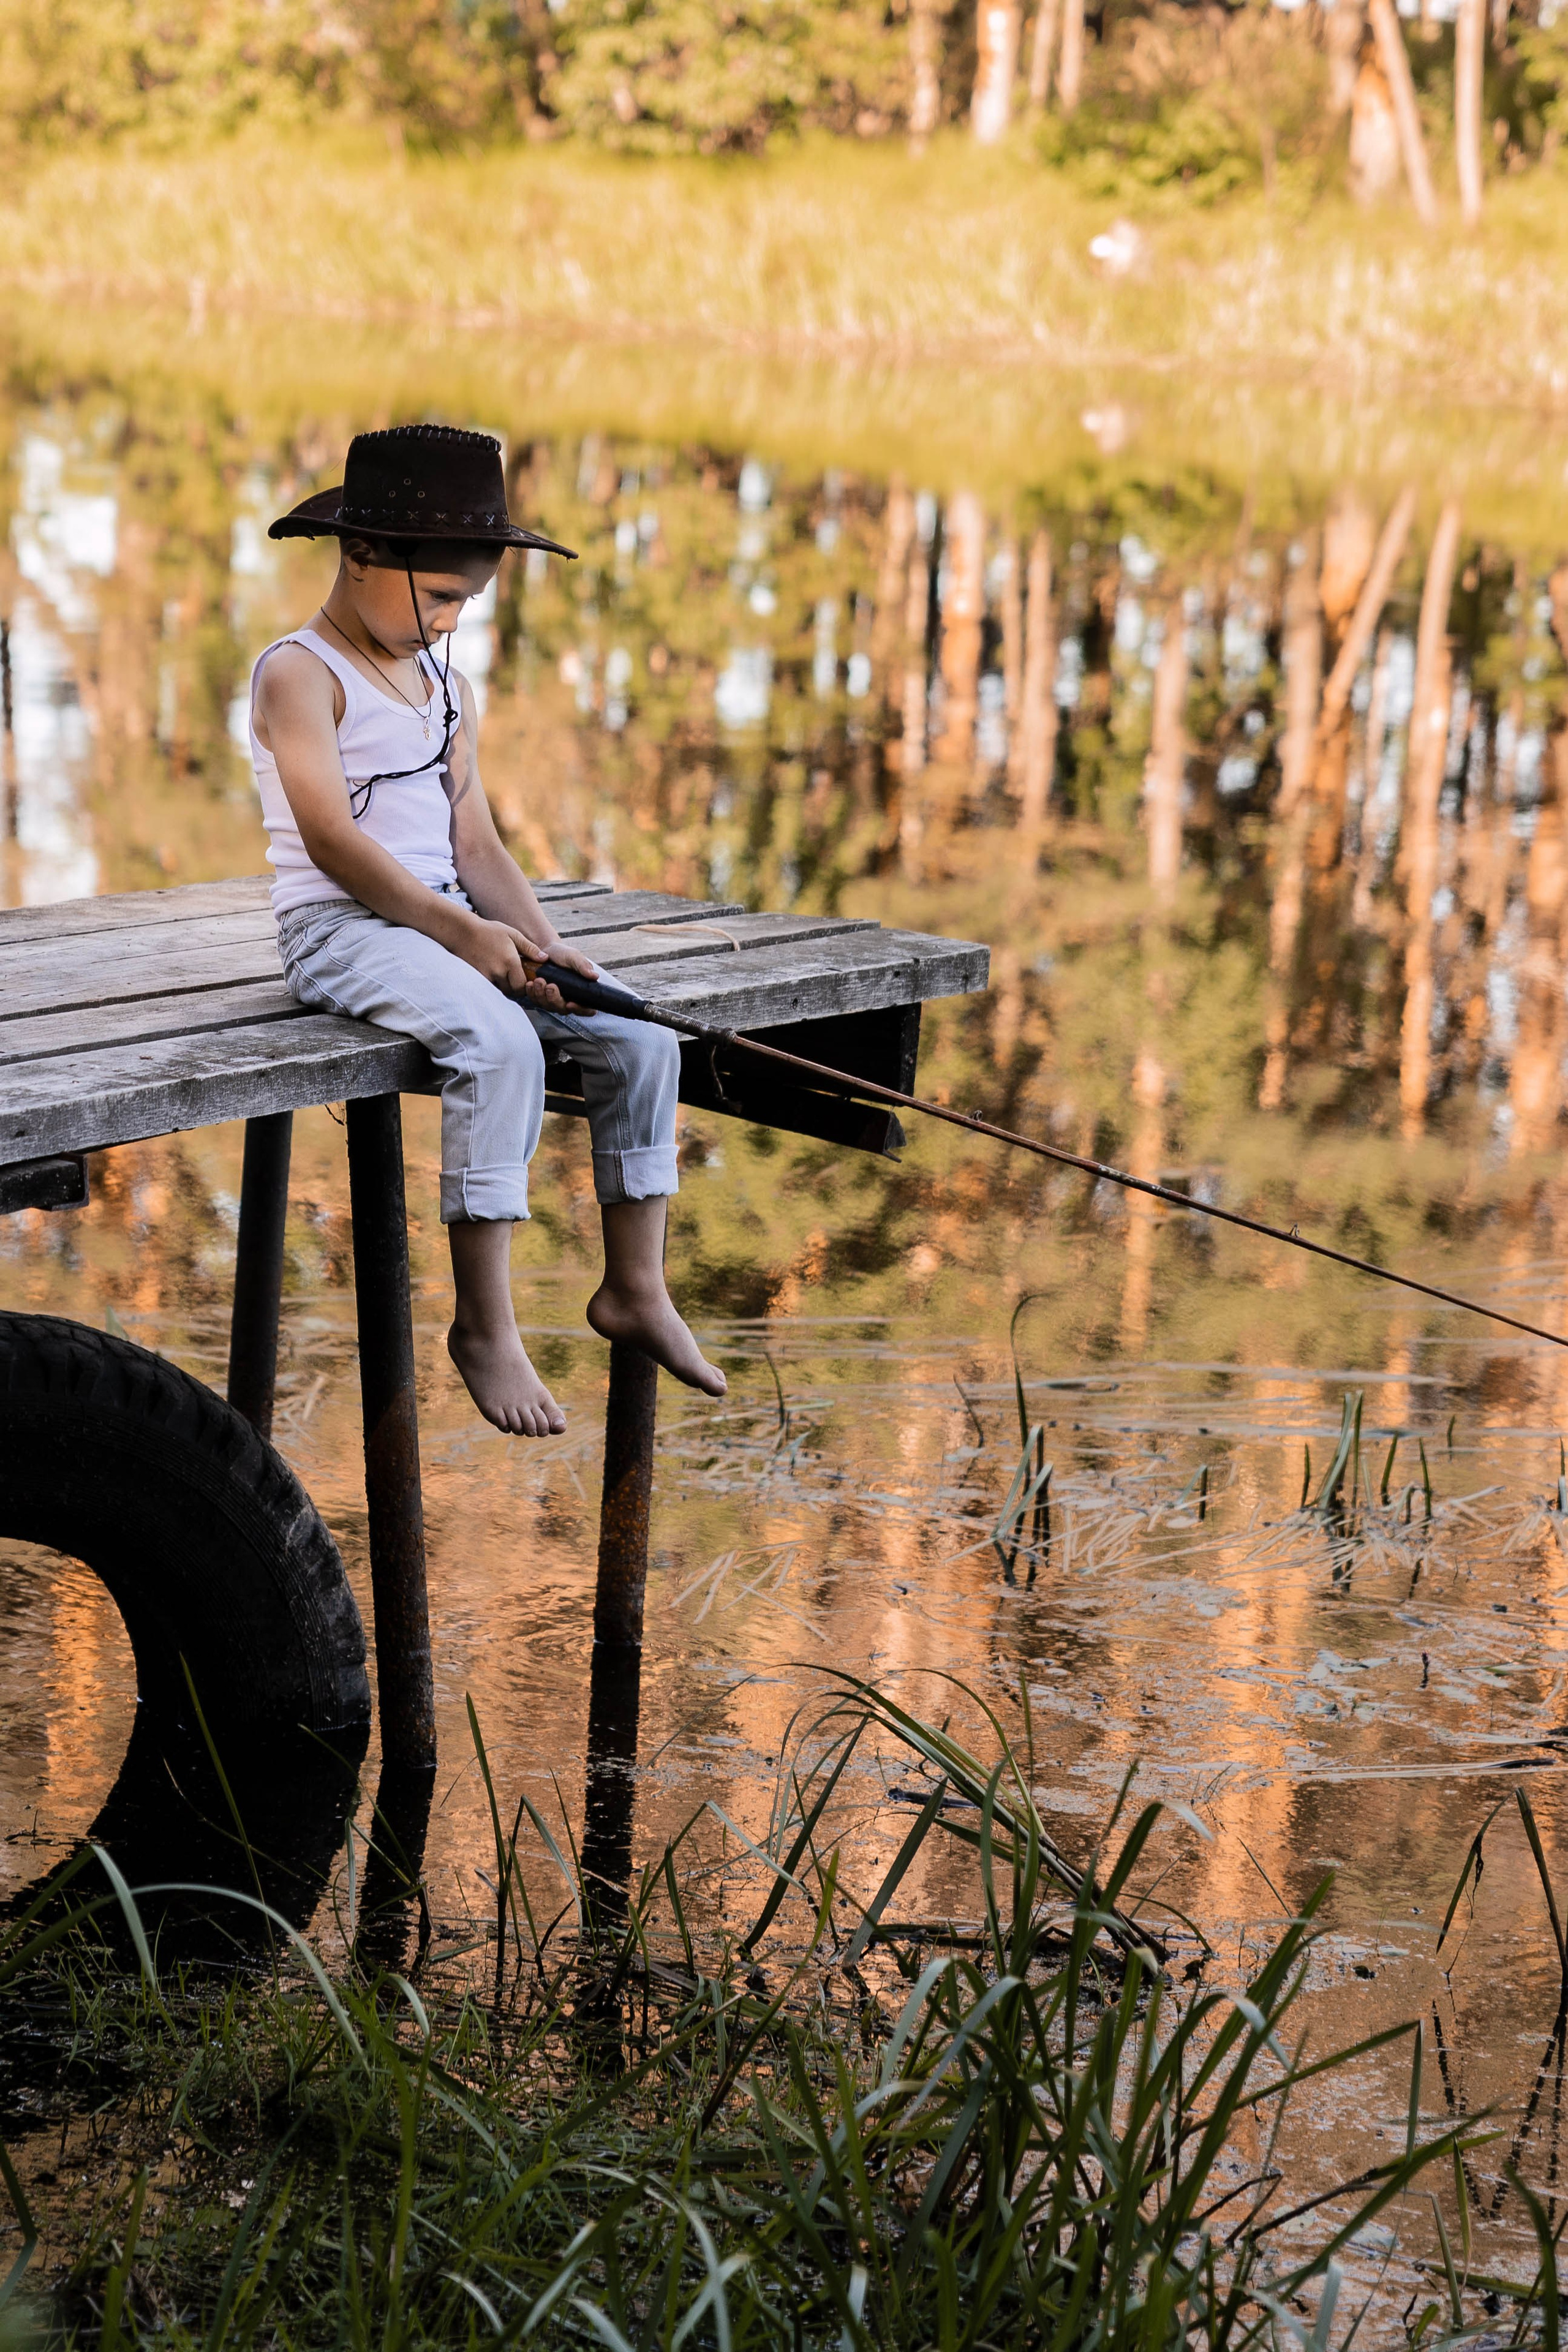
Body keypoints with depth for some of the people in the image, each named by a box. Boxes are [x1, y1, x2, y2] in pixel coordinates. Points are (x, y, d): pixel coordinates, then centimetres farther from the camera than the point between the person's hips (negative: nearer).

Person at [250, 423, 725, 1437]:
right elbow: (330, 837, -16)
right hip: (344, 928, -8)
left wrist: (541, 939, -6)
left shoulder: (451, 691, 18)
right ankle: (484, 1323, -27)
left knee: (639, 1037, -9)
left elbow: (474, 841, 13)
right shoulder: (300, 676, -6)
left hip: (453, 923, 8)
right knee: (501, 1044, -33)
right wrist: (460, 930, -22)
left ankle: (635, 1286, 2)